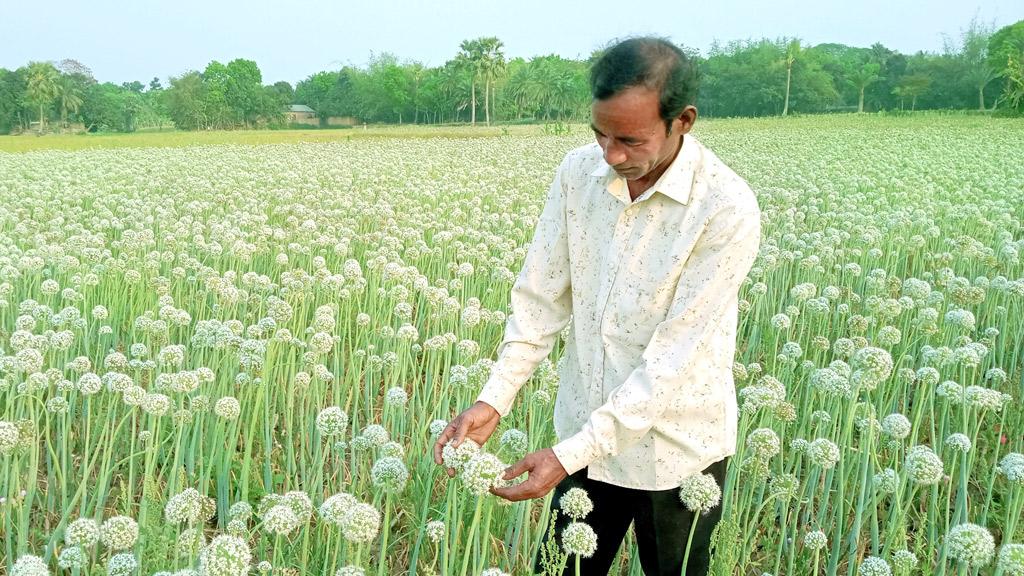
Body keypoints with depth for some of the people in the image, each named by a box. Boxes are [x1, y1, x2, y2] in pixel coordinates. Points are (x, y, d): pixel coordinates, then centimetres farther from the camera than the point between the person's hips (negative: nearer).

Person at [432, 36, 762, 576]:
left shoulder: (728, 211, -24)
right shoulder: (578, 172, -8)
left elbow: (674, 358, -24)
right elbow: (540, 297, -2)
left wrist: (571, 453, -25)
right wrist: (492, 399, -14)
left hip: (675, 448, -3)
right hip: (585, 430, 4)